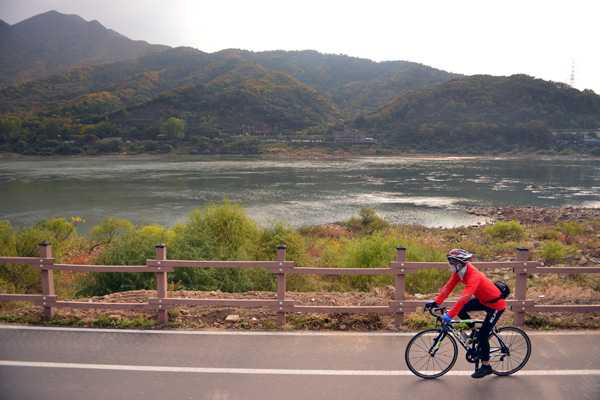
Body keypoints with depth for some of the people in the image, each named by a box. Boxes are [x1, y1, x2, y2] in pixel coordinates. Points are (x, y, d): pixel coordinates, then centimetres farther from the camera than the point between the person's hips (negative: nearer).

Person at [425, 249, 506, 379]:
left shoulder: (474, 276, -34)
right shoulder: (459, 271, -9)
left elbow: (464, 297, -40)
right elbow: (449, 286, -5)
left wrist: (449, 315, -41)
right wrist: (436, 302, -10)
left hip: (496, 304, -8)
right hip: (483, 300, 8)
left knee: (483, 335, -8)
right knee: (459, 309, -8)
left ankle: (486, 366, 9)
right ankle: (474, 331, 12)